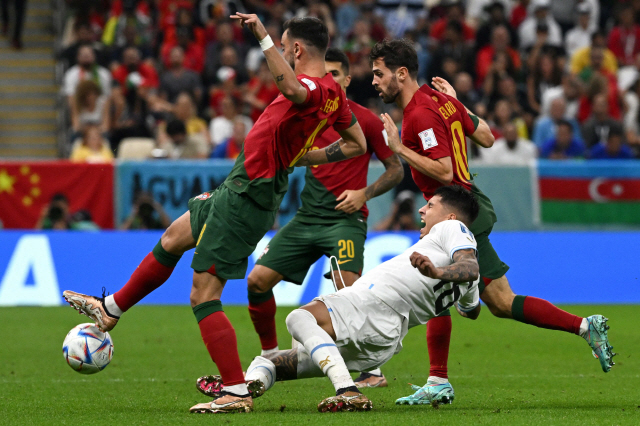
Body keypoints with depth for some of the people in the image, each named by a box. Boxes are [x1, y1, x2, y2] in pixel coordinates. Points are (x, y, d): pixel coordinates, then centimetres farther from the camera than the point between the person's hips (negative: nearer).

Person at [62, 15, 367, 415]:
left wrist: (263, 35, -49)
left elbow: (293, 90, -49)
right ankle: (111, 309, 44)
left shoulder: (316, 88, -24)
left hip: (246, 198, -11)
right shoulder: (332, 91, 6)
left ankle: (237, 393, -7)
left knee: (204, 295, -8)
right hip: (239, 189, 11)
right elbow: (357, 144, 17)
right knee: (173, 239, 27)